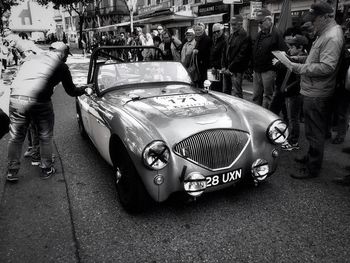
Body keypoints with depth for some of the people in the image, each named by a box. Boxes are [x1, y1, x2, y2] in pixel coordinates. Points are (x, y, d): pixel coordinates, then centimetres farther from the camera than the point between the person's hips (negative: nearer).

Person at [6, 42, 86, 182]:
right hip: (39, 101, -4)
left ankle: (12, 172, 24)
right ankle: (46, 170, 27)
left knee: (16, 138, 17)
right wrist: (85, 89, 35)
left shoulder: (32, 59, 24)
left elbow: (19, 78, 28)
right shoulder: (60, 65, 10)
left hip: (15, 98, 4)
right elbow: (71, 91, 16)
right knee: (45, 138, 15)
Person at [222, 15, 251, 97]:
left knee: (236, 95, -6)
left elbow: (241, 56, -15)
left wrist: (230, 68, -14)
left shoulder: (245, 37, -9)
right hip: (227, 70, 8)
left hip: (236, 72, -8)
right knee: (226, 92, 12)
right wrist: (224, 66, 5)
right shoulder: (231, 36, 16)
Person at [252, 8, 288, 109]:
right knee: (256, 96, 12)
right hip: (257, 71, 8)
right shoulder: (259, 34, 16)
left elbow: (284, 52, -13)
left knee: (267, 97, 0)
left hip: (268, 71, -7)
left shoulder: (276, 34, -8)